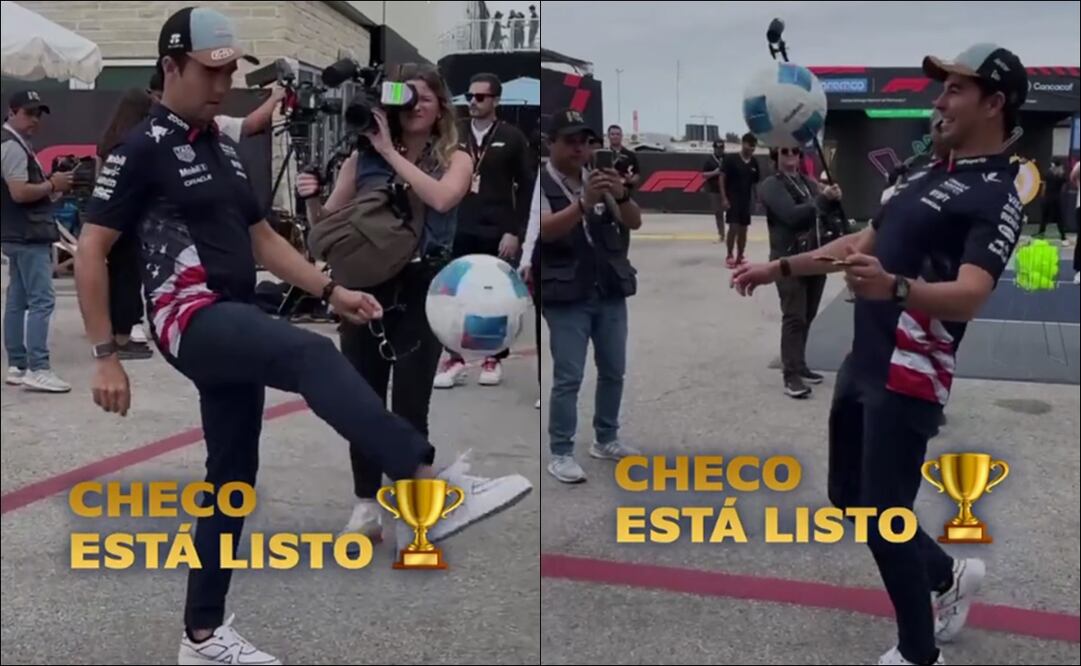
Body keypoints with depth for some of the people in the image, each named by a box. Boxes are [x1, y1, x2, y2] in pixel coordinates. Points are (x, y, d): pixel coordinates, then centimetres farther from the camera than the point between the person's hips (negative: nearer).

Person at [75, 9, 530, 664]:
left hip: (236, 329, 9)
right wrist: (105, 356, -11)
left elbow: (262, 238, 21)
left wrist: (332, 290, 8)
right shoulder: (143, 148, -6)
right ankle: (437, 490, -48)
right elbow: (90, 252, -7)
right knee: (312, 355, -34)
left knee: (232, 480, 11)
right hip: (190, 318, -9)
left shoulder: (223, 146, 17)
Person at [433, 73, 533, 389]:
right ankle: (455, 359, 10)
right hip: (459, 231, 2)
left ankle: (494, 359, 17)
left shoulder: (512, 137, -1)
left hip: (497, 232, -2)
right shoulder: (454, 135, 6)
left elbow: (526, 187, -2)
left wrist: (515, 232, -8)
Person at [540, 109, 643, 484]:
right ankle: (560, 454, 3)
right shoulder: (542, 184, -3)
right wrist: (584, 202, -33)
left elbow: (634, 223, 3)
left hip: (611, 292, 5)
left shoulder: (598, 180, 10)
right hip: (567, 296, -5)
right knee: (568, 378, -5)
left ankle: (606, 440, 27)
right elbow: (546, 230, -19)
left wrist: (621, 195, -19)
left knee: (613, 371, 12)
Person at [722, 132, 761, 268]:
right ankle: (729, 256, 1)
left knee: (743, 229, 7)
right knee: (733, 227, -10)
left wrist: (755, 199, 7)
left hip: (746, 200, 5)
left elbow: (755, 182, 12)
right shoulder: (731, 159, -8)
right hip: (733, 199, -5)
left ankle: (740, 257, 15)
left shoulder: (754, 162, 6)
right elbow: (723, 179, -7)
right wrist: (724, 198, -12)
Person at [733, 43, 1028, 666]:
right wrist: (779, 267, 20)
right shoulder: (929, 173, 16)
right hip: (861, 366, 9)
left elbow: (969, 295, -28)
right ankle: (949, 577, 41)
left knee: (884, 520, -3)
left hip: (907, 382, -9)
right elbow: (863, 242, 24)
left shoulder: (997, 194, -13)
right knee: (850, 502, 18)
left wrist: (894, 287, -47)